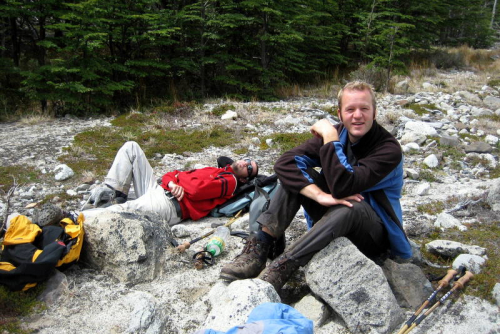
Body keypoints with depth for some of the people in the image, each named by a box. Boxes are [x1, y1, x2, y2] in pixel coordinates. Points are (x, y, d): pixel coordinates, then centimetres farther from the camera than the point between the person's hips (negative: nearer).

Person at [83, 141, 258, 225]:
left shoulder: (229, 181, 1)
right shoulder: (213, 171, 26)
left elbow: (196, 190, -17)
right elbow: (170, 175, 19)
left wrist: (179, 178, 2)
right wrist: (171, 183, -6)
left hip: (169, 204, -9)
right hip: (158, 190, 9)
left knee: (117, 210, -32)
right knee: (131, 147, 5)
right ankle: (111, 194, -4)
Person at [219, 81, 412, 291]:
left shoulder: (388, 149, -21)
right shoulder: (337, 133, -7)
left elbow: (342, 187, -36)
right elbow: (285, 162, -19)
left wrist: (330, 138, -29)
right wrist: (319, 194, -32)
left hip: (375, 235, -4)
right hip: (332, 216, 5)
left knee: (354, 206, -39)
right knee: (295, 172, -15)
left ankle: (281, 268, -39)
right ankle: (259, 246, -27)